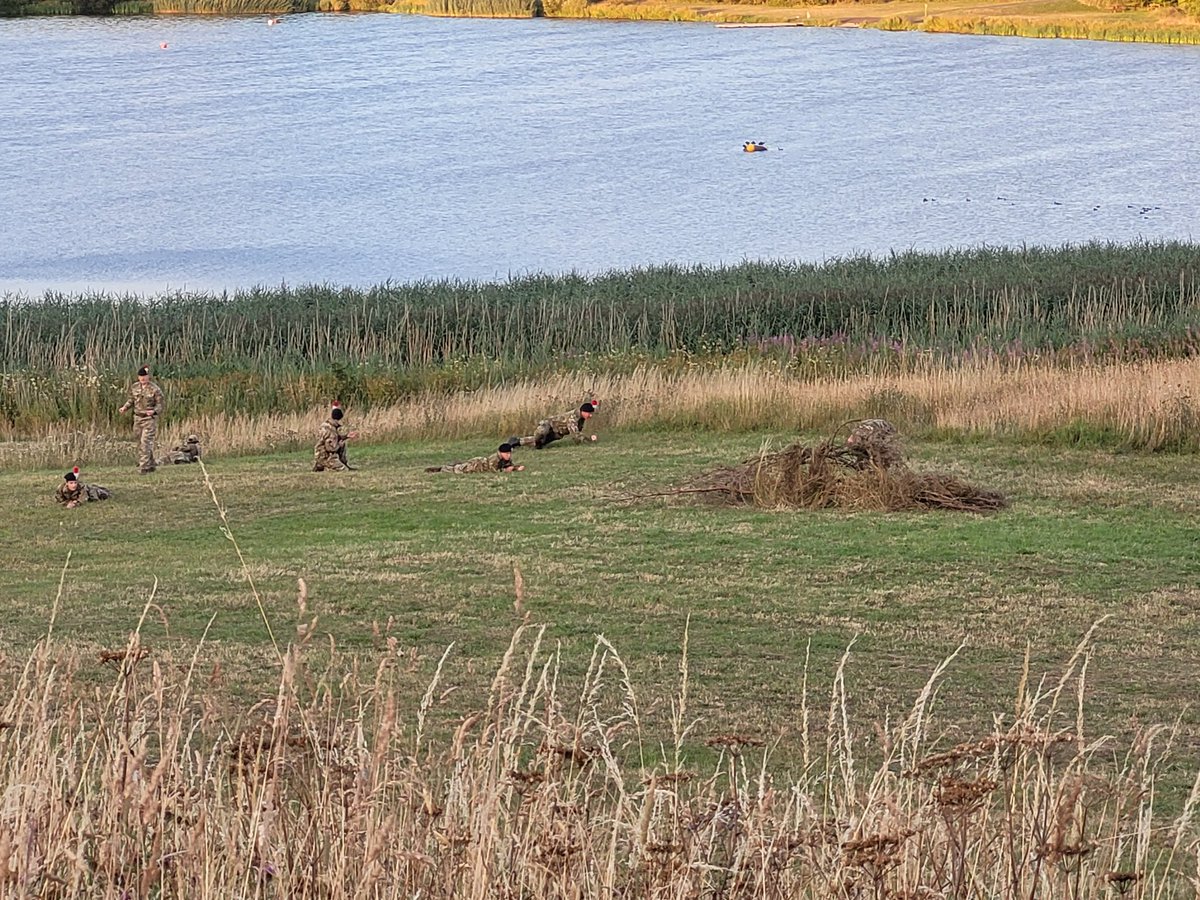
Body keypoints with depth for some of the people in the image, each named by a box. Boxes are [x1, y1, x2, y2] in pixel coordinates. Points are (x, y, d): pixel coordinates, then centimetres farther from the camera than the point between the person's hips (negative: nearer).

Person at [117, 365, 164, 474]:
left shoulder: (155, 389, -11)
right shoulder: (135, 387, 5)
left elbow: (159, 405, -8)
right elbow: (131, 400, 16)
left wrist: (153, 411, -27)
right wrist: (124, 407, -2)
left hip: (150, 419, -6)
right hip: (138, 418, 6)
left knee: (145, 442, -14)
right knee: (140, 443, 11)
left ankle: (144, 467, -13)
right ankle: (151, 465, 25)